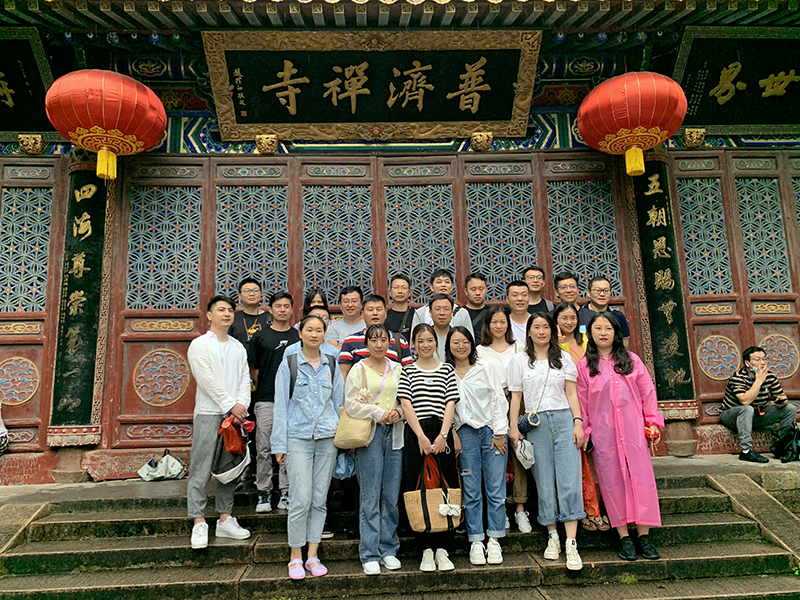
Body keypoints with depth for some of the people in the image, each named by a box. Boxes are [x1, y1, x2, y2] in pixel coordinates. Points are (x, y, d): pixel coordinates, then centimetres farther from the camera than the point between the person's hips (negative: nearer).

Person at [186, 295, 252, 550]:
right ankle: (199, 524, 2)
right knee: (201, 471, -4)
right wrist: (230, 405, -13)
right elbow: (207, 380, -10)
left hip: (234, 415, 5)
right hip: (208, 414, -5)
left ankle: (225, 520, 17)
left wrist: (241, 406, -7)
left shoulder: (238, 347, 16)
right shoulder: (199, 345, -1)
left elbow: (245, 378, 10)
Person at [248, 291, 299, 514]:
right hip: (266, 401, -1)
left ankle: (286, 493, 14)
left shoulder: (299, 337, 8)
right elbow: (253, 369, 9)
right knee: (264, 449, 2)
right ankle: (264, 493, 13)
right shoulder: (260, 337, 5)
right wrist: (264, 388, 4)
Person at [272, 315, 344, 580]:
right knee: (301, 499, -7)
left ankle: (313, 555, 17)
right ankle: (296, 557, 9)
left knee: (320, 499, 6)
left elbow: (339, 402, 13)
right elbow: (281, 405, 1)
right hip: (298, 437, -3)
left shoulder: (332, 365, 9)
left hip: (327, 438, 3)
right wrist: (280, 444, -3)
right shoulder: (289, 364, 2)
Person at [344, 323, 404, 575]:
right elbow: (351, 404, -5)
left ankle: (388, 549, 20)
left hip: (394, 433, 4)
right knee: (370, 496, -1)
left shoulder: (397, 369, 13)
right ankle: (370, 554, 9)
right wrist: (378, 413, -13)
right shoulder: (359, 369, 2)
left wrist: (398, 412, -3)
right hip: (369, 434, -3)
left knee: (391, 495, 7)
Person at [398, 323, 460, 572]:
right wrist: (421, 437, -10)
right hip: (415, 434, -1)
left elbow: (450, 405, 4)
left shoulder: (447, 370, 11)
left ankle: (442, 548, 11)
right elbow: (406, 405, -1)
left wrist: (442, 436, -9)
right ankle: (426, 550, 10)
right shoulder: (407, 371, 8)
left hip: (442, 434, 1)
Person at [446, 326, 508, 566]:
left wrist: (499, 433, -2)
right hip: (465, 432, 0)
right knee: (471, 490, 0)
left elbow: (499, 399, 5)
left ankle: (494, 541, 8)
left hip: (491, 431, 0)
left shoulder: (486, 370, 9)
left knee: (496, 489, -1)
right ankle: (476, 542, 9)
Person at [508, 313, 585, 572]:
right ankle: (553, 537, 15)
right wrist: (513, 427, 1)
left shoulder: (563, 358, 12)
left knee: (569, 480, -7)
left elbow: (571, 393, 9)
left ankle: (572, 544, -6)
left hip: (563, 419, 0)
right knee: (544, 482, 2)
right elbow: (516, 396, 7)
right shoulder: (519, 360, 8)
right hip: (535, 424, 0)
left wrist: (578, 422, -1)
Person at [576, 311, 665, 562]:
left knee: (641, 475, -1)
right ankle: (624, 537, 10)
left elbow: (647, 391, 11)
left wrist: (653, 421, 6)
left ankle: (644, 535, 8)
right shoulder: (584, 366, 5)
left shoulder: (631, 360, 9)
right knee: (612, 480, 1)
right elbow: (581, 402, 6)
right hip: (603, 431, -1)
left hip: (633, 426, 1)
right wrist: (583, 431, 3)